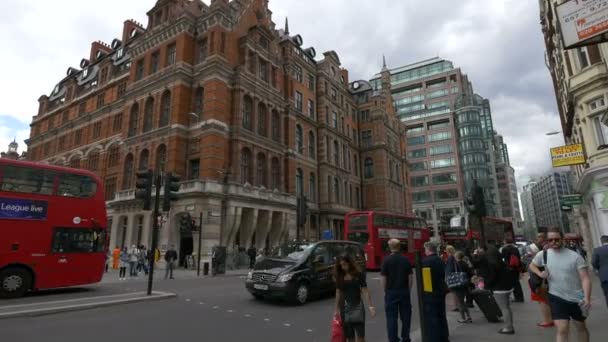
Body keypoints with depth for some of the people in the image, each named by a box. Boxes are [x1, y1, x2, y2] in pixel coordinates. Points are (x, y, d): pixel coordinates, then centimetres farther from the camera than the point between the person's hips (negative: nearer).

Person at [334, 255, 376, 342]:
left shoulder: (359, 274, -6)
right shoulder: (339, 277, 2)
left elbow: (365, 291, -7)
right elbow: (338, 293, 7)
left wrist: (370, 306, -15)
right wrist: (336, 309, 8)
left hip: (357, 306, -2)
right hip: (345, 307, 3)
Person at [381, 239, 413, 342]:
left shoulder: (387, 260, -10)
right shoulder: (405, 260, 0)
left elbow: (384, 278, -10)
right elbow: (410, 277, 1)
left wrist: (385, 291, 1)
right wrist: (408, 290, 11)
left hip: (391, 292, -3)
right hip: (404, 291, 3)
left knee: (392, 317, 4)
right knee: (405, 316, 13)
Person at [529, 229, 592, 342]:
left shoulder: (575, 256, -11)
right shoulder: (543, 255, -5)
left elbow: (585, 278, -14)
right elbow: (532, 265, 14)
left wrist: (587, 298, -25)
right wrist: (540, 273, -6)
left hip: (577, 298, 1)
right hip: (557, 297, -1)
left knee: (581, 327, 23)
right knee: (562, 329, -9)